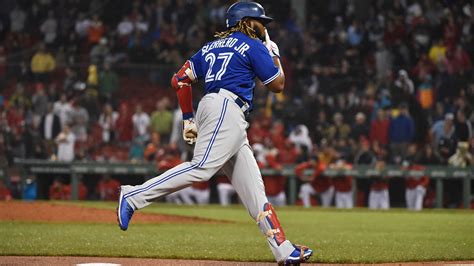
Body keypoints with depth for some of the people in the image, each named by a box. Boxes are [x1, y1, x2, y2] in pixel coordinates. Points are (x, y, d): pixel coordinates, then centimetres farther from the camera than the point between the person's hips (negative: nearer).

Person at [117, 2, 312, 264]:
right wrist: (274, 54, 23)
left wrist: (188, 119, 19)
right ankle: (133, 197, -28)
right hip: (226, 108, -9)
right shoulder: (253, 47, 5)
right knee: (202, 168, -22)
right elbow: (277, 85, 8)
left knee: (252, 186, 4)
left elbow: (180, 80, 17)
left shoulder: (211, 46, 25)